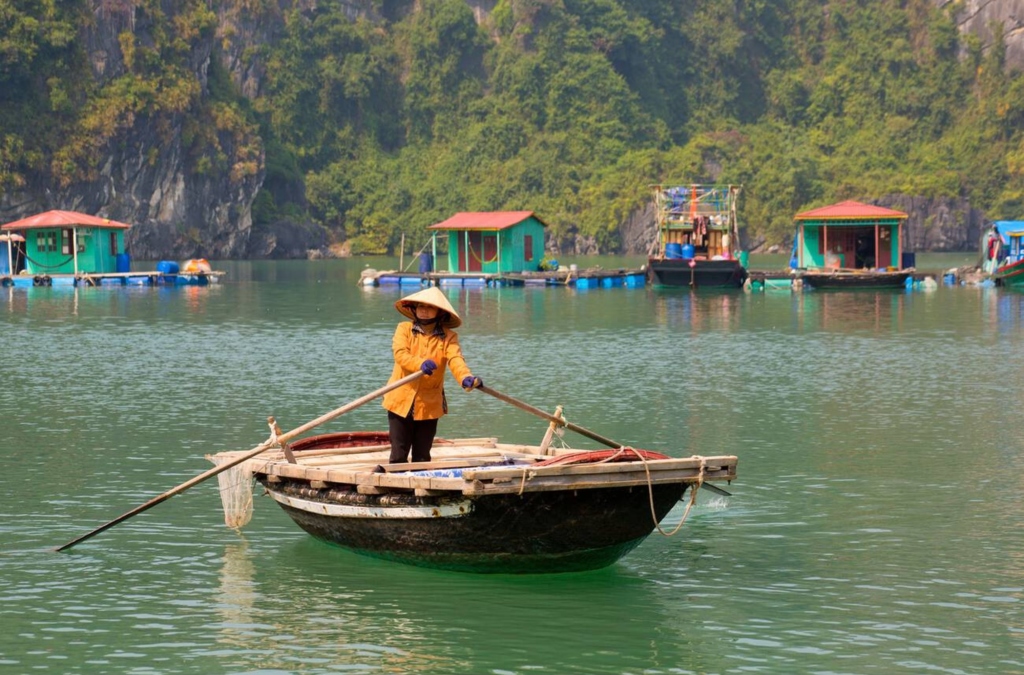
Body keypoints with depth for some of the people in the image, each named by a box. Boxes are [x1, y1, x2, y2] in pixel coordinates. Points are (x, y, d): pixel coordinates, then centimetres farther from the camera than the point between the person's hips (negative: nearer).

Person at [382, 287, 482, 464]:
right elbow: (400, 354, -15)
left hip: (429, 405, 1)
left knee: (422, 457, 9)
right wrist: (420, 364, -37)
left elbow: (455, 360, -15)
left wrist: (466, 378, -38)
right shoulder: (404, 329, 1)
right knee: (399, 454, -1)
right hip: (401, 401, -1)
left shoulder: (448, 337, 2)